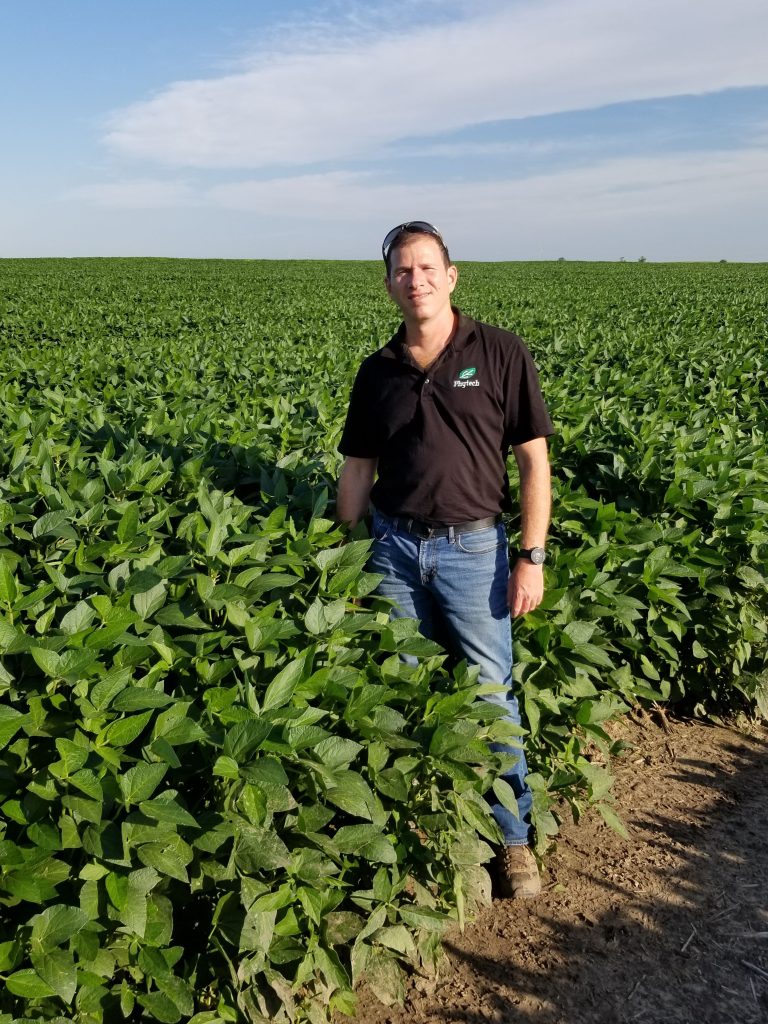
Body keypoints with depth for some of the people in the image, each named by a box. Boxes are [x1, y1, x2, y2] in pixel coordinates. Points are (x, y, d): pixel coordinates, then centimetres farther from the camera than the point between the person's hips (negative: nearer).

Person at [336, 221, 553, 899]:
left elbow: (533, 459, -5)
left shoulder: (500, 354, -5)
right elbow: (358, 467, 11)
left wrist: (532, 557, -10)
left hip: (473, 546, -3)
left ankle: (513, 836, 22)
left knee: (490, 692, 2)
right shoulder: (378, 371, 6)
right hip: (395, 546, 4)